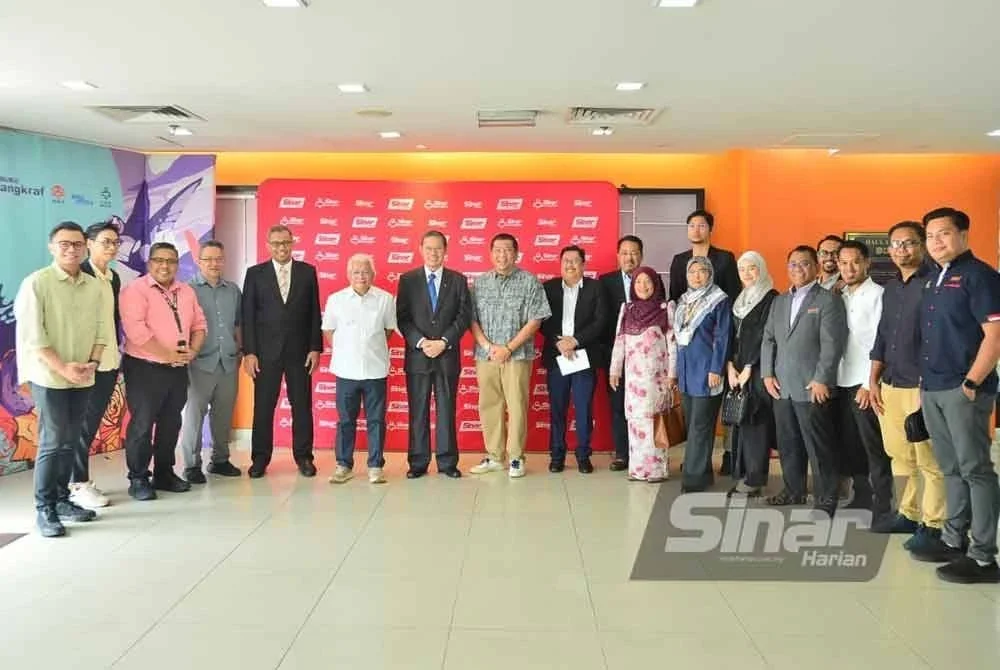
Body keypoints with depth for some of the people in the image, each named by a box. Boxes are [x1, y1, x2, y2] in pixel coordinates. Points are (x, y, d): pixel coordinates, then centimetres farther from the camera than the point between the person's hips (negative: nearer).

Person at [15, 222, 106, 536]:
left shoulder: (94, 286, 7)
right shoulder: (37, 282, -8)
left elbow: (101, 329, 8)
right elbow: (31, 334, -13)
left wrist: (93, 362, -7)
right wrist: (63, 368, -17)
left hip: (83, 378, 5)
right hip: (49, 377, -5)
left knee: (70, 442, 11)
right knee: (52, 442, -5)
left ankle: (62, 500, 22)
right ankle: (45, 509, 6)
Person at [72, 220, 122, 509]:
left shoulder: (114, 277, 13)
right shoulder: (80, 274, -10)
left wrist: (116, 355, 14)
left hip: (109, 362, 7)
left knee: (93, 423, 12)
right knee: (83, 425, 0)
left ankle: (82, 480, 21)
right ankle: (78, 484, 9)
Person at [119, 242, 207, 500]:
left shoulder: (187, 292, 12)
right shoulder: (136, 290, -10)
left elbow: (199, 324, 14)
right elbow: (136, 330, -21)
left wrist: (192, 351, -4)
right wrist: (168, 355, -19)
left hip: (178, 370, 6)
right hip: (144, 368, -6)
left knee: (170, 424, 13)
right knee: (142, 425, -1)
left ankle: (164, 473, 25)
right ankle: (138, 479, 11)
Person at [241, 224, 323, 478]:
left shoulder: (308, 272, 5)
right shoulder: (255, 273, 4)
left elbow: (314, 313, 5)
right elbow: (248, 316, 1)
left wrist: (315, 348, -1)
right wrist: (248, 352, -5)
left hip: (299, 350, 1)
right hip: (266, 351, 0)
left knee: (302, 406, 6)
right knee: (263, 407, 4)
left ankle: (303, 456, 16)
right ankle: (260, 458, 15)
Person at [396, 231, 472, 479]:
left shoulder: (458, 280, 6)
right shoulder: (407, 280, 5)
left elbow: (464, 315, 0)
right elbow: (402, 317, 0)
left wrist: (444, 342, -12)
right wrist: (421, 342, -13)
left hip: (448, 356, 0)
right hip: (417, 356, 0)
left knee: (446, 410, 5)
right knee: (418, 412, 4)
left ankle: (447, 462, 13)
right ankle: (418, 463, 13)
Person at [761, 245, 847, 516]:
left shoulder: (828, 300, -2)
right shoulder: (780, 301, 18)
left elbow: (832, 343, -10)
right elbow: (768, 339, 15)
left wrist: (822, 380, -16)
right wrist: (767, 374, 4)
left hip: (812, 387, -6)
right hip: (781, 386, 6)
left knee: (819, 446, -1)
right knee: (787, 443, 13)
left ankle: (826, 497, 9)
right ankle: (794, 490, 25)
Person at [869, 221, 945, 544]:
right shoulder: (890, 288, 16)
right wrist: (874, 381, 14)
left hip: (923, 386, -7)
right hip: (891, 385, 7)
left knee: (930, 461, -1)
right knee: (901, 457, 14)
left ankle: (933, 525, 7)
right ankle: (908, 514, 25)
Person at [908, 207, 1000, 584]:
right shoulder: (934, 281, 17)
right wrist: (925, 382, 15)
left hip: (963, 389, -8)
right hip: (932, 390, 8)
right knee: (951, 469, 15)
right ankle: (954, 540, 25)